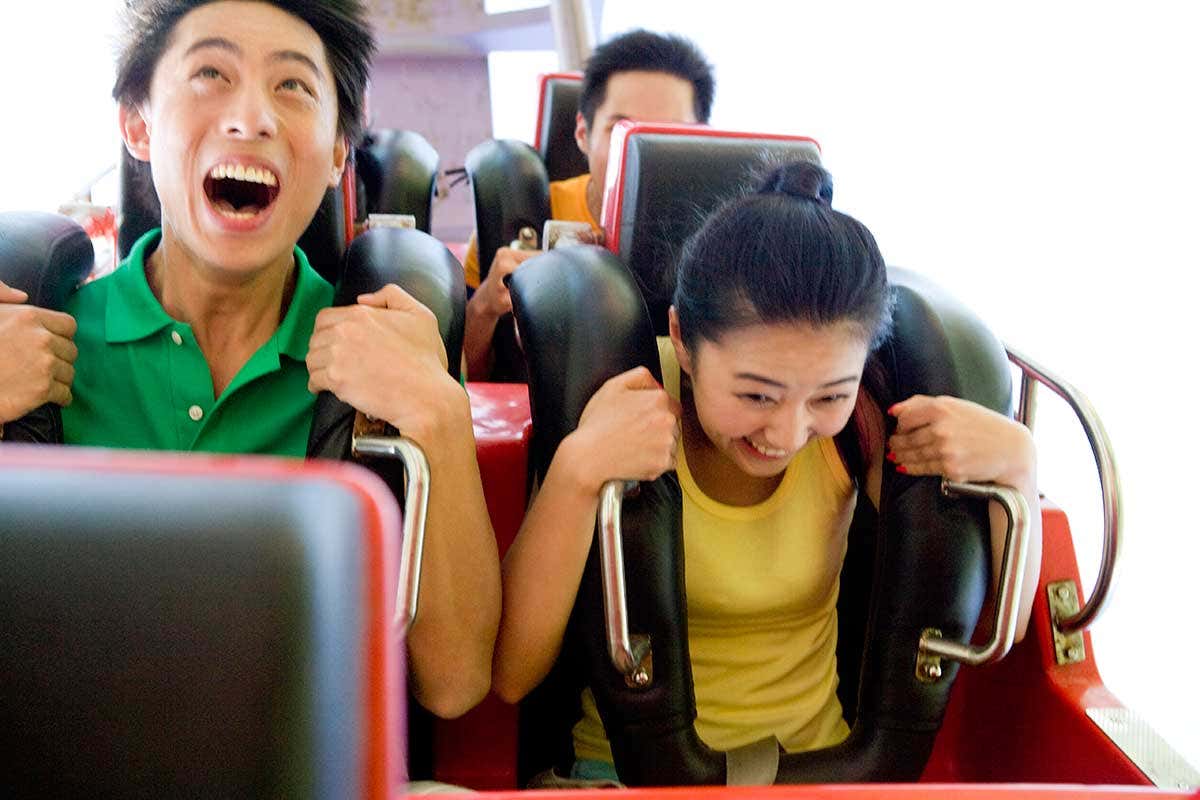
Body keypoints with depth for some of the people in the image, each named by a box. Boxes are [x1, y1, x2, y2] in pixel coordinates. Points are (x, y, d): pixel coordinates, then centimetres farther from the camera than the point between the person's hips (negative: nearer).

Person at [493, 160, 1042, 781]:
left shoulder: (861, 415, -10)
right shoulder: (626, 408, -16)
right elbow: (510, 674, -20)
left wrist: (1016, 462, -18)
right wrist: (577, 468, -30)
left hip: (813, 754, 2)